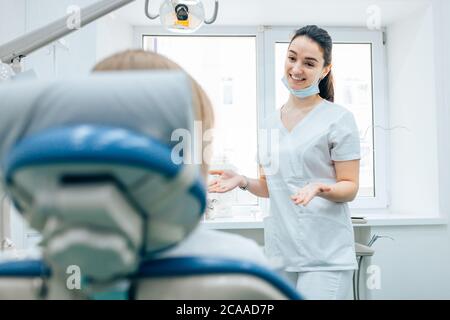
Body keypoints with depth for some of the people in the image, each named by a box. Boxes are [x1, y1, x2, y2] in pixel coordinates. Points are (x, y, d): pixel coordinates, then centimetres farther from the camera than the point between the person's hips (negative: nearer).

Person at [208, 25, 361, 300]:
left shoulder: (339, 118, -4)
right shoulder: (270, 123, 11)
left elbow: (350, 188, -4)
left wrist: (321, 189, -24)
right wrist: (243, 181, 0)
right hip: (279, 251, 5)